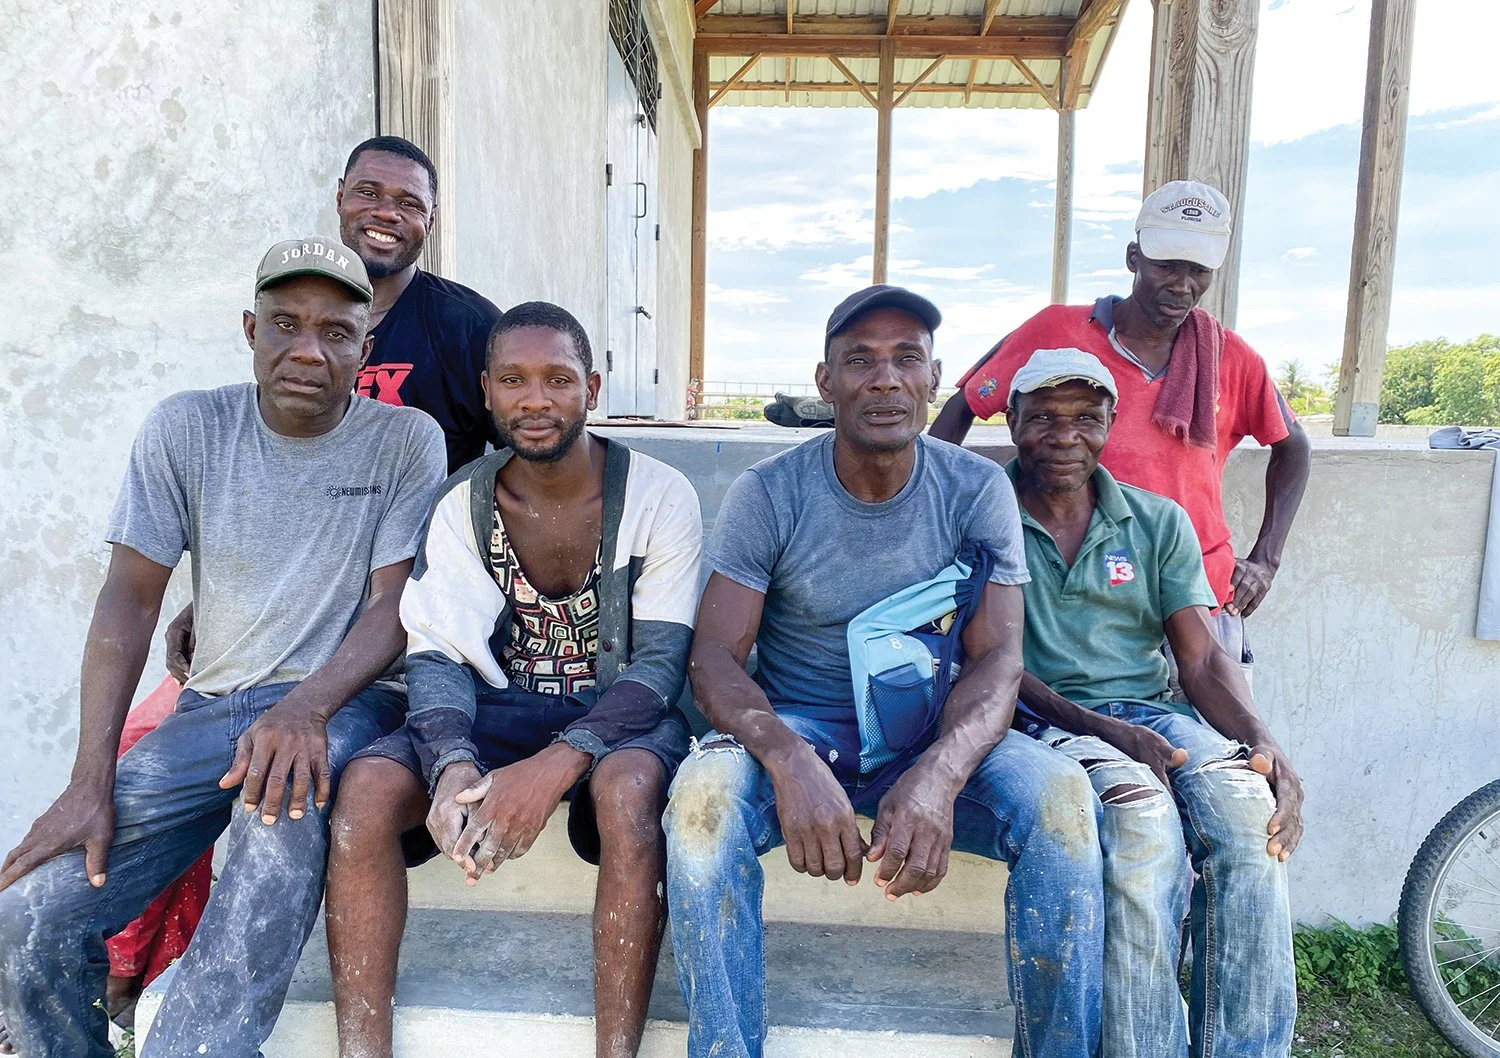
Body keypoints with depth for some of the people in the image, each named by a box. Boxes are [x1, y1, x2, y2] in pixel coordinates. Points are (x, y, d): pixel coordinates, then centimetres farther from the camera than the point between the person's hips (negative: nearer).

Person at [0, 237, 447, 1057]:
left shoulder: (406, 441, -4)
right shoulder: (186, 427, 1)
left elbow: (392, 606, -7)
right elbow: (130, 598, -1)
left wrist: (306, 708, -26)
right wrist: (89, 783, -9)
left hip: (346, 700, -3)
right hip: (213, 706, 3)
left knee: (289, 796, -38)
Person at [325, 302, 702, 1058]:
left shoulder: (659, 497, -9)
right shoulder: (460, 505, 1)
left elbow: (661, 661, -14)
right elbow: (436, 657, -4)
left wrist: (555, 765, -31)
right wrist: (452, 763, -27)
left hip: (618, 712, -2)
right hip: (500, 707, 3)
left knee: (627, 790, -37)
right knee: (365, 786, -25)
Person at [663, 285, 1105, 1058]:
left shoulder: (977, 490, -3)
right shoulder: (767, 494, -7)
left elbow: (997, 658, -9)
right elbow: (714, 658, -12)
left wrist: (939, 773, -31)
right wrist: (790, 760, -33)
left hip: (932, 736, 1)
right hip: (796, 729, -1)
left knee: (1060, 793, -26)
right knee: (704, 790, -32)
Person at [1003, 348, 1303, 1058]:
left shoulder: (1158, 523, 13)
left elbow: (1201, 658, 7)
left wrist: (1263, 741, -14)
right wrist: (1102, 729, -19)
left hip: (1153, 712, 4)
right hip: (1045, 717, -3)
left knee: (1249, 812, -28)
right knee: (1144, 819, -34)